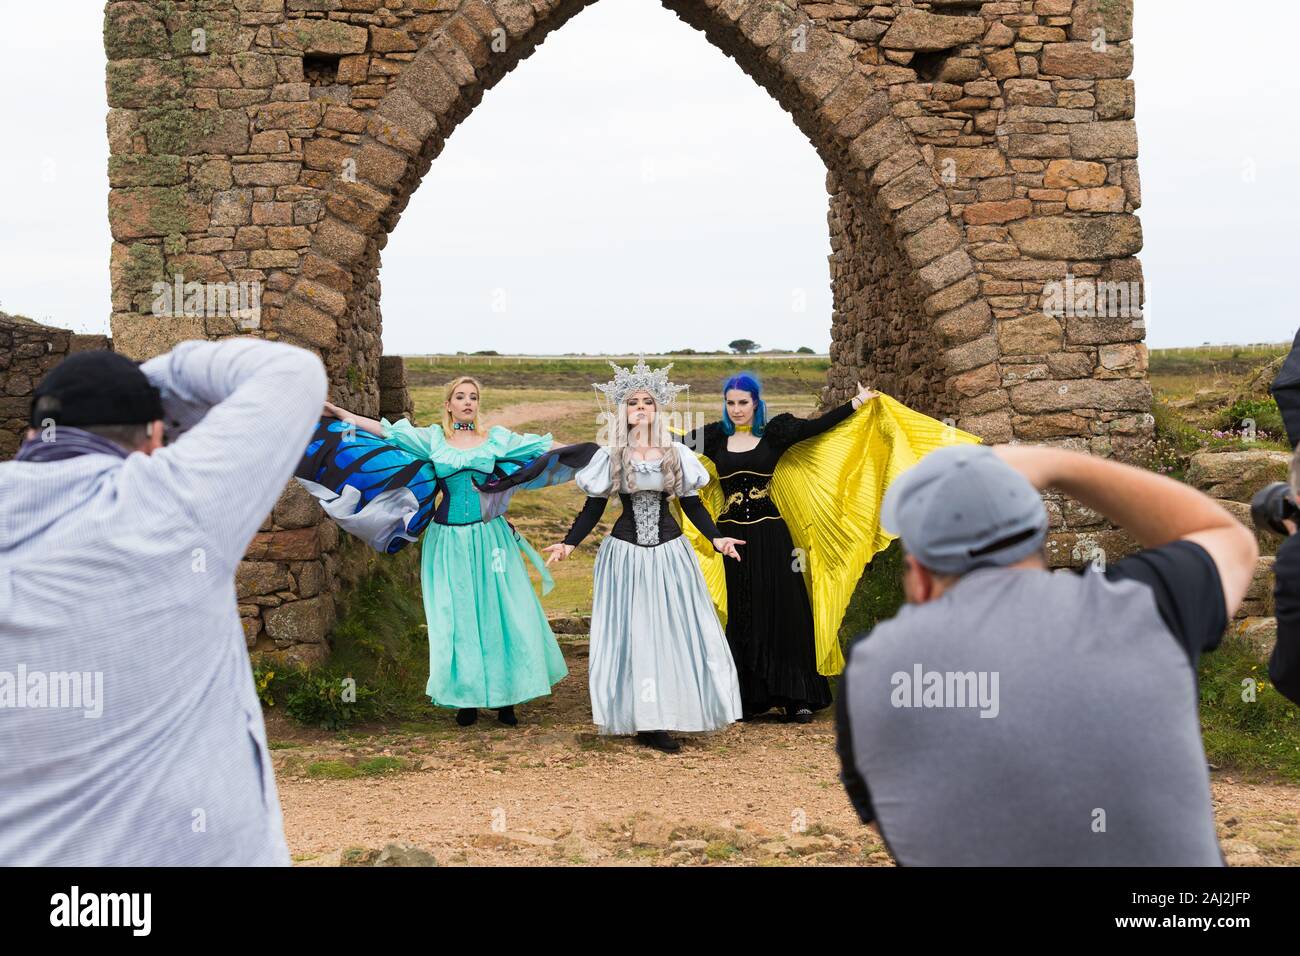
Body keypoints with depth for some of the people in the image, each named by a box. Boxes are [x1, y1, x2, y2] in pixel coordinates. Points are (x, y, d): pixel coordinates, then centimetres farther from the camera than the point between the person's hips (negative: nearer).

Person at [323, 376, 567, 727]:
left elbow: (546, 447, 6)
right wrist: (338, 413, 1)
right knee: (456, 617, 1)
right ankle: (466, 699, 9)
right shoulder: (432, 440, 5)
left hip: (490, 537, 0)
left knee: (498, 612, -2)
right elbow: (384, 430, 4)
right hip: (449, 540, 0)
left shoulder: (497, 439, 6)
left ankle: (504, 697, 5)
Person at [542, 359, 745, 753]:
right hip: (626, 554, -1)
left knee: (673, 630, -1)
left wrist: (716, 537, -4)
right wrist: (569, 543, -7)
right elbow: (593, 507, 4)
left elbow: (692, 504, 8)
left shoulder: (676, 454, 3)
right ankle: (642, 720, 2)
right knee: (630, 634, -1)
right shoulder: (610, 457, 0)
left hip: (669, 552, 1)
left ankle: (661, 720, 7)